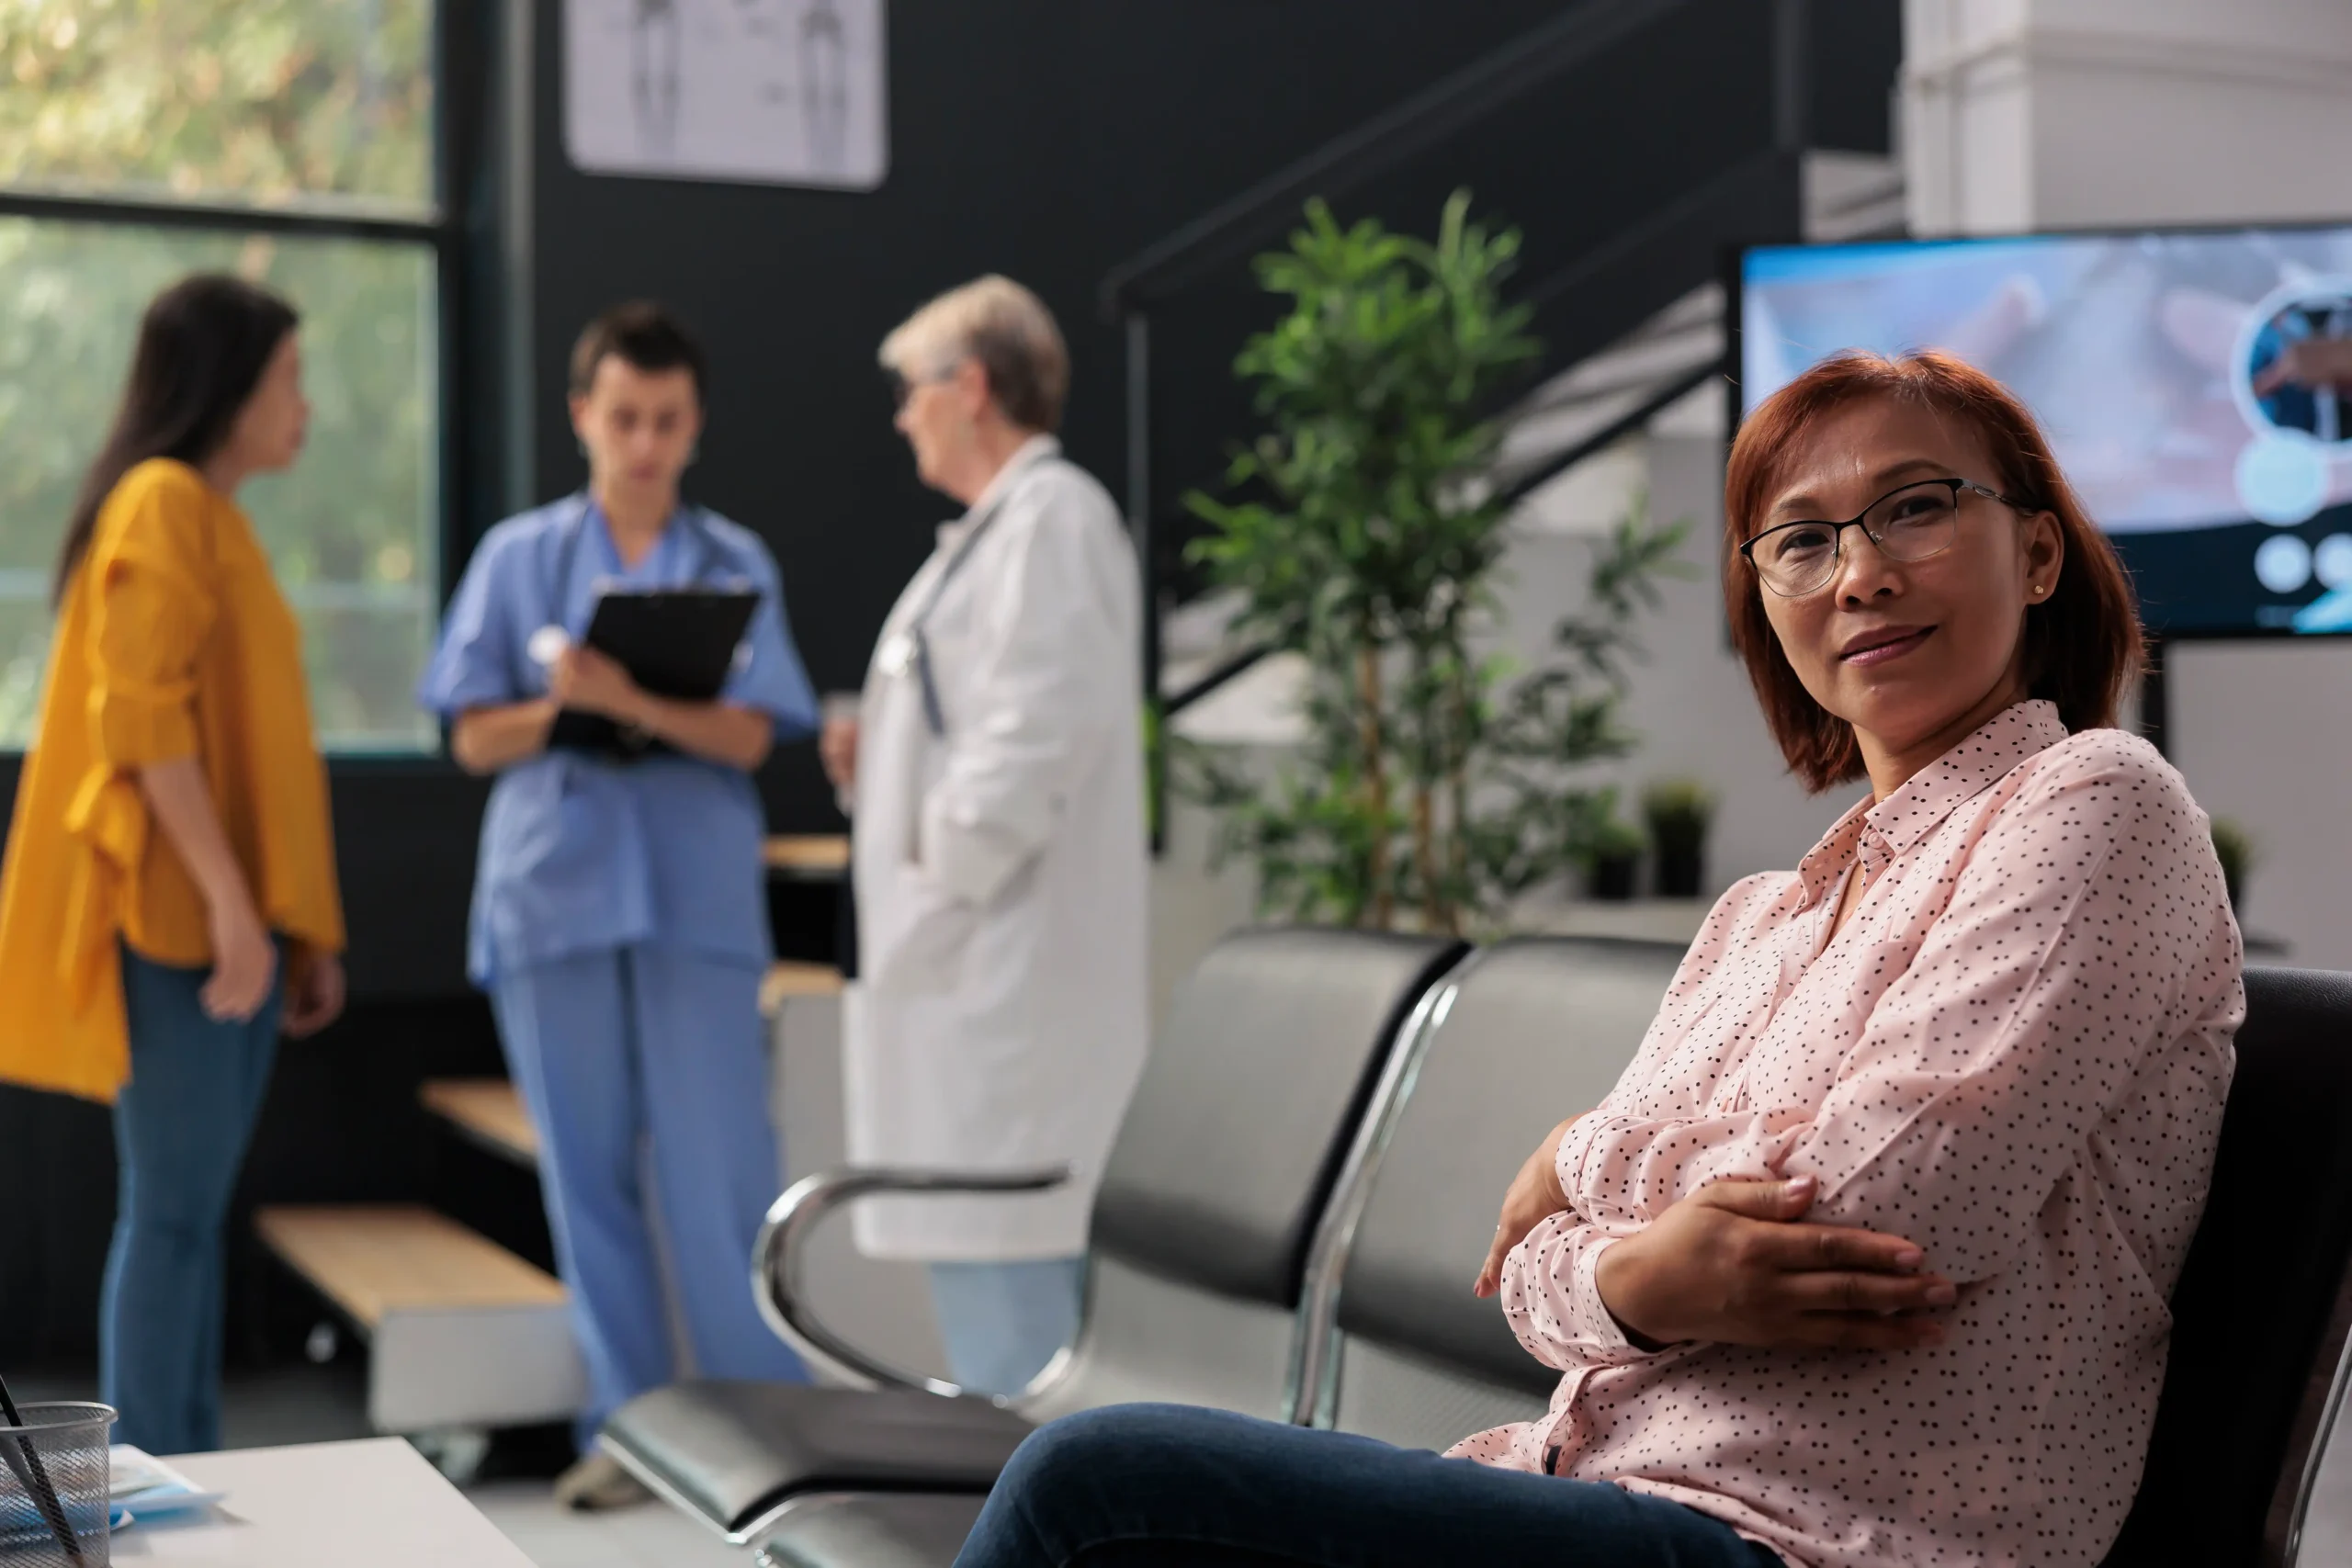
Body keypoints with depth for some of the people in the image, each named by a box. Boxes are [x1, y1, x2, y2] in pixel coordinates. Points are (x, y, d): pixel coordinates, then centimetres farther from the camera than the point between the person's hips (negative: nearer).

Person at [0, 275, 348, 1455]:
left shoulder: (212, 515, 20)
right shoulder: (163, 500, -8)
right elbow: (141, 718, -18)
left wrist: (298, 926, 19)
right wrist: (226, 899, -21)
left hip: (233, 917, 9)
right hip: (181, 915, -9)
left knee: (192, 1211, 9)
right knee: (172, 1208, -8)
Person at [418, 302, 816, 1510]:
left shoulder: (735, 563, 7)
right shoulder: (519, 556, 9)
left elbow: (750, 737, -3)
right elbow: (474, 740, 6)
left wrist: (636, 702, -20)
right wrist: (561, 704, -14)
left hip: (701, 897, -1)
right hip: (553, 891, 1)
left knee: (720, 1172, -5)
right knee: (588, 1171, 5)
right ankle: (626, 1424, 15)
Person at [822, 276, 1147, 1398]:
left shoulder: (1053, 516, -10)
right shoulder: (995, 528, 20)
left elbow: (1044, 730, -21)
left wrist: (942, 876, -18)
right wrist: (876, 763, 9)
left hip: (1007, 964, -10)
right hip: (963, 966, 10)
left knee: (999, 1244, -8)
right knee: (971, 1245, 14)